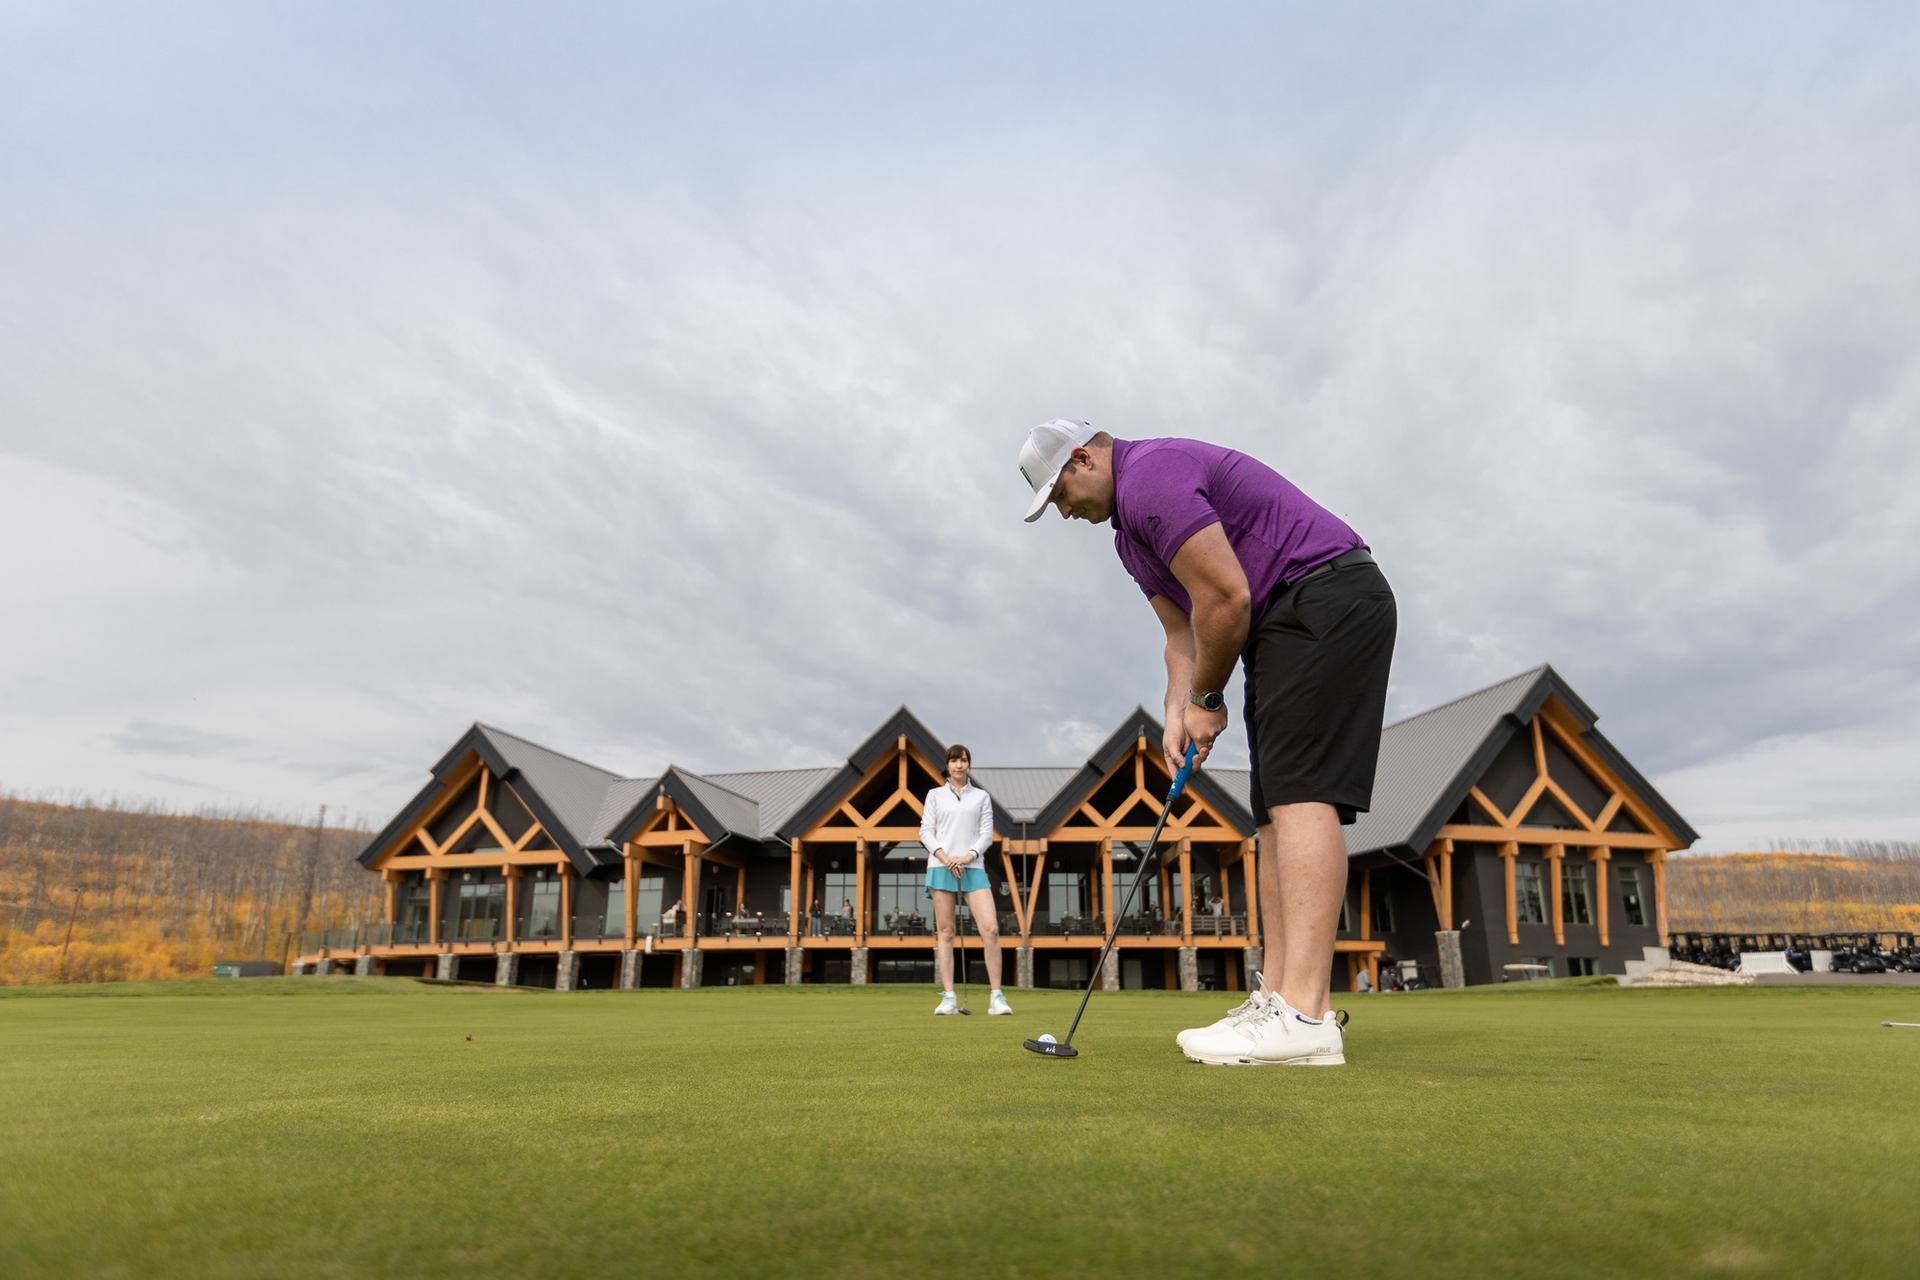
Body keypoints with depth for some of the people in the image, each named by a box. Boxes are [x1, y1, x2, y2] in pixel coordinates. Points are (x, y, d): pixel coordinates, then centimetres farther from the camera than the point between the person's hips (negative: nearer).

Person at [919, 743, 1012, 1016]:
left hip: (973, 868, 0)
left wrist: (967, 857, -9)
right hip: (941, 867, 0)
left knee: (990, 929, -12)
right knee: (945, 932, -2)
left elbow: (986, 834, 8)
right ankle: (949, 997, 0)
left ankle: (996, 996, -8)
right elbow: (925, 831, 7)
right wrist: (945, 857, -9)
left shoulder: (981, 797, 14)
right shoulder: (935, 795, 13)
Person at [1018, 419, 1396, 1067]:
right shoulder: (1131, 533, 20)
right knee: (1276, 810, 5)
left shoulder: (1151, 478, -14)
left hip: (1328, 598, -11)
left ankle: (1304, 1019, -24)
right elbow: (1184, 632, 19)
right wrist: (1179, 713, 2)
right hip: (1298, 623, 11)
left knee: (1301, 793, -19)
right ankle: (1277, 997, 5)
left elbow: (1227, 599, -19)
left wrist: (1207, 699, -5)